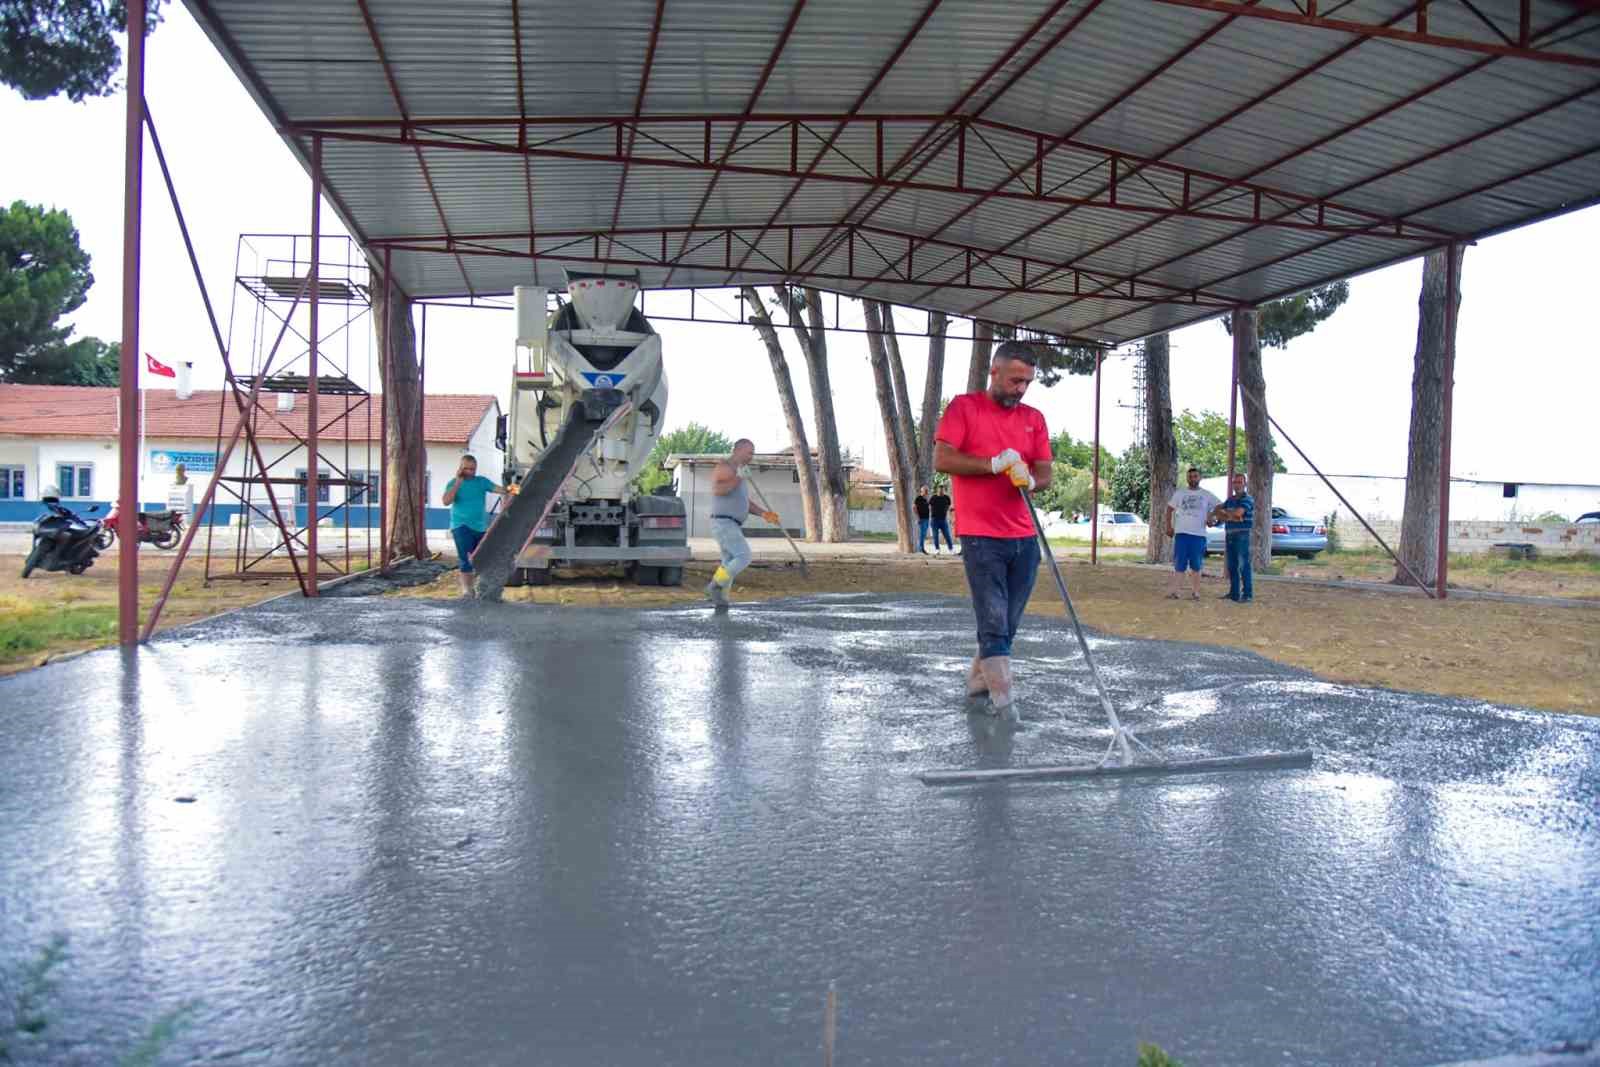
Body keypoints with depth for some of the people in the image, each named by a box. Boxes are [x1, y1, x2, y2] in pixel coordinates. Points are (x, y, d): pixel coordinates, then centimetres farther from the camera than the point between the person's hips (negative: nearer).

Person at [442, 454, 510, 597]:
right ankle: (466, 589, -12)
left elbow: (497, 488, -8)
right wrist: (458, 483, -18)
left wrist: (508, 490, -29)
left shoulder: (482, 481, 7)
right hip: (462, 526, -4)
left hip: (481, 527, 5)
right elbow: (446, 501, -15)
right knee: (467, 559, -15)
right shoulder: (454, 483, -1)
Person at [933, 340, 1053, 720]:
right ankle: (1002, 700, -6)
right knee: (994, 622, -8)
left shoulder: (1034, 418, 13)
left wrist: (1029, 479, -14)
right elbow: (941, 460, -10)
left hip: (1024, 538, 5)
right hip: (981, 536, -5)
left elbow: (1045, 473, 10)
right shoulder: (963, 407, -1)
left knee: (1008, 623, 9)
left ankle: (978, 681, 25)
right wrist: (993, 464, -17)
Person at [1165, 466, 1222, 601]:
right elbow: (1170, 509, 13)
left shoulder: (1207, 495, 6)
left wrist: (1211, 516, -2)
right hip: (1181, 533, 0)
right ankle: (1172, 590, -2)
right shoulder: (1179, 493, 8)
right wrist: (1169, 526, 5)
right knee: (1179, 564, -3)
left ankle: (1194, 592, 9)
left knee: (1196, 566, 3)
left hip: (1199, 534, 0)